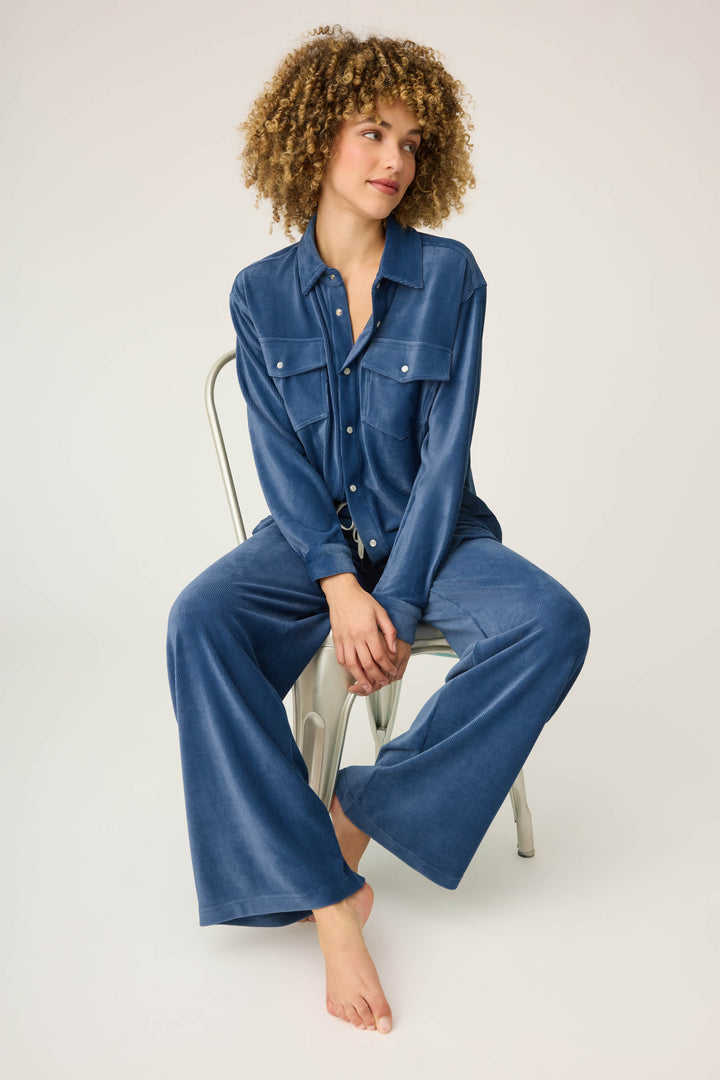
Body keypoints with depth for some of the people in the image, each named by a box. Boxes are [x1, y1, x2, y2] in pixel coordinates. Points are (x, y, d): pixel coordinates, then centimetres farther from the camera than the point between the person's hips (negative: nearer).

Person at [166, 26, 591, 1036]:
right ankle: (330, 903, -27)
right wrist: (340, 585, -19)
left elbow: (446, 448, -8)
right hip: (314, 538, 1)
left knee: (553, 624, -29)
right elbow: (280, 458, -4)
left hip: (430, 533, 0)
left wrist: (395, 599, -17)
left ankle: (364, 807, -15)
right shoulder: (261, 293, 1)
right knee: (200, 622, -29)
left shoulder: (449, 276, -4)